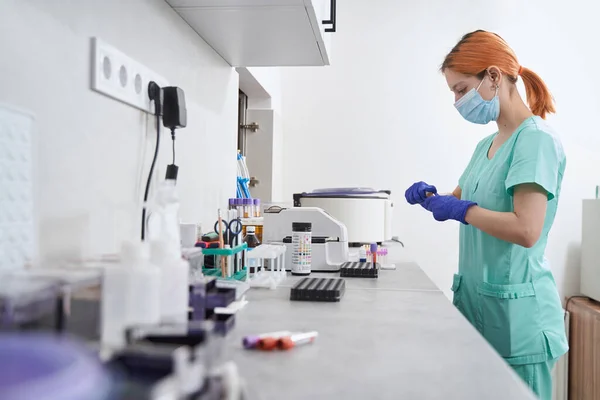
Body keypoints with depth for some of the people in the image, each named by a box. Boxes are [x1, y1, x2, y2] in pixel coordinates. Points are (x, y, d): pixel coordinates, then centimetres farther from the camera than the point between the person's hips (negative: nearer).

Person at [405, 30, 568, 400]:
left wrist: (461, 210, -15)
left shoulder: (537, 140, -15)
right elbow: (465, 202, 22)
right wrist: (432, 196, 3)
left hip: (515, 308, -8)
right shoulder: (487, 145, 10)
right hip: (476, 299, 8)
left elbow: (526, 230, -25)